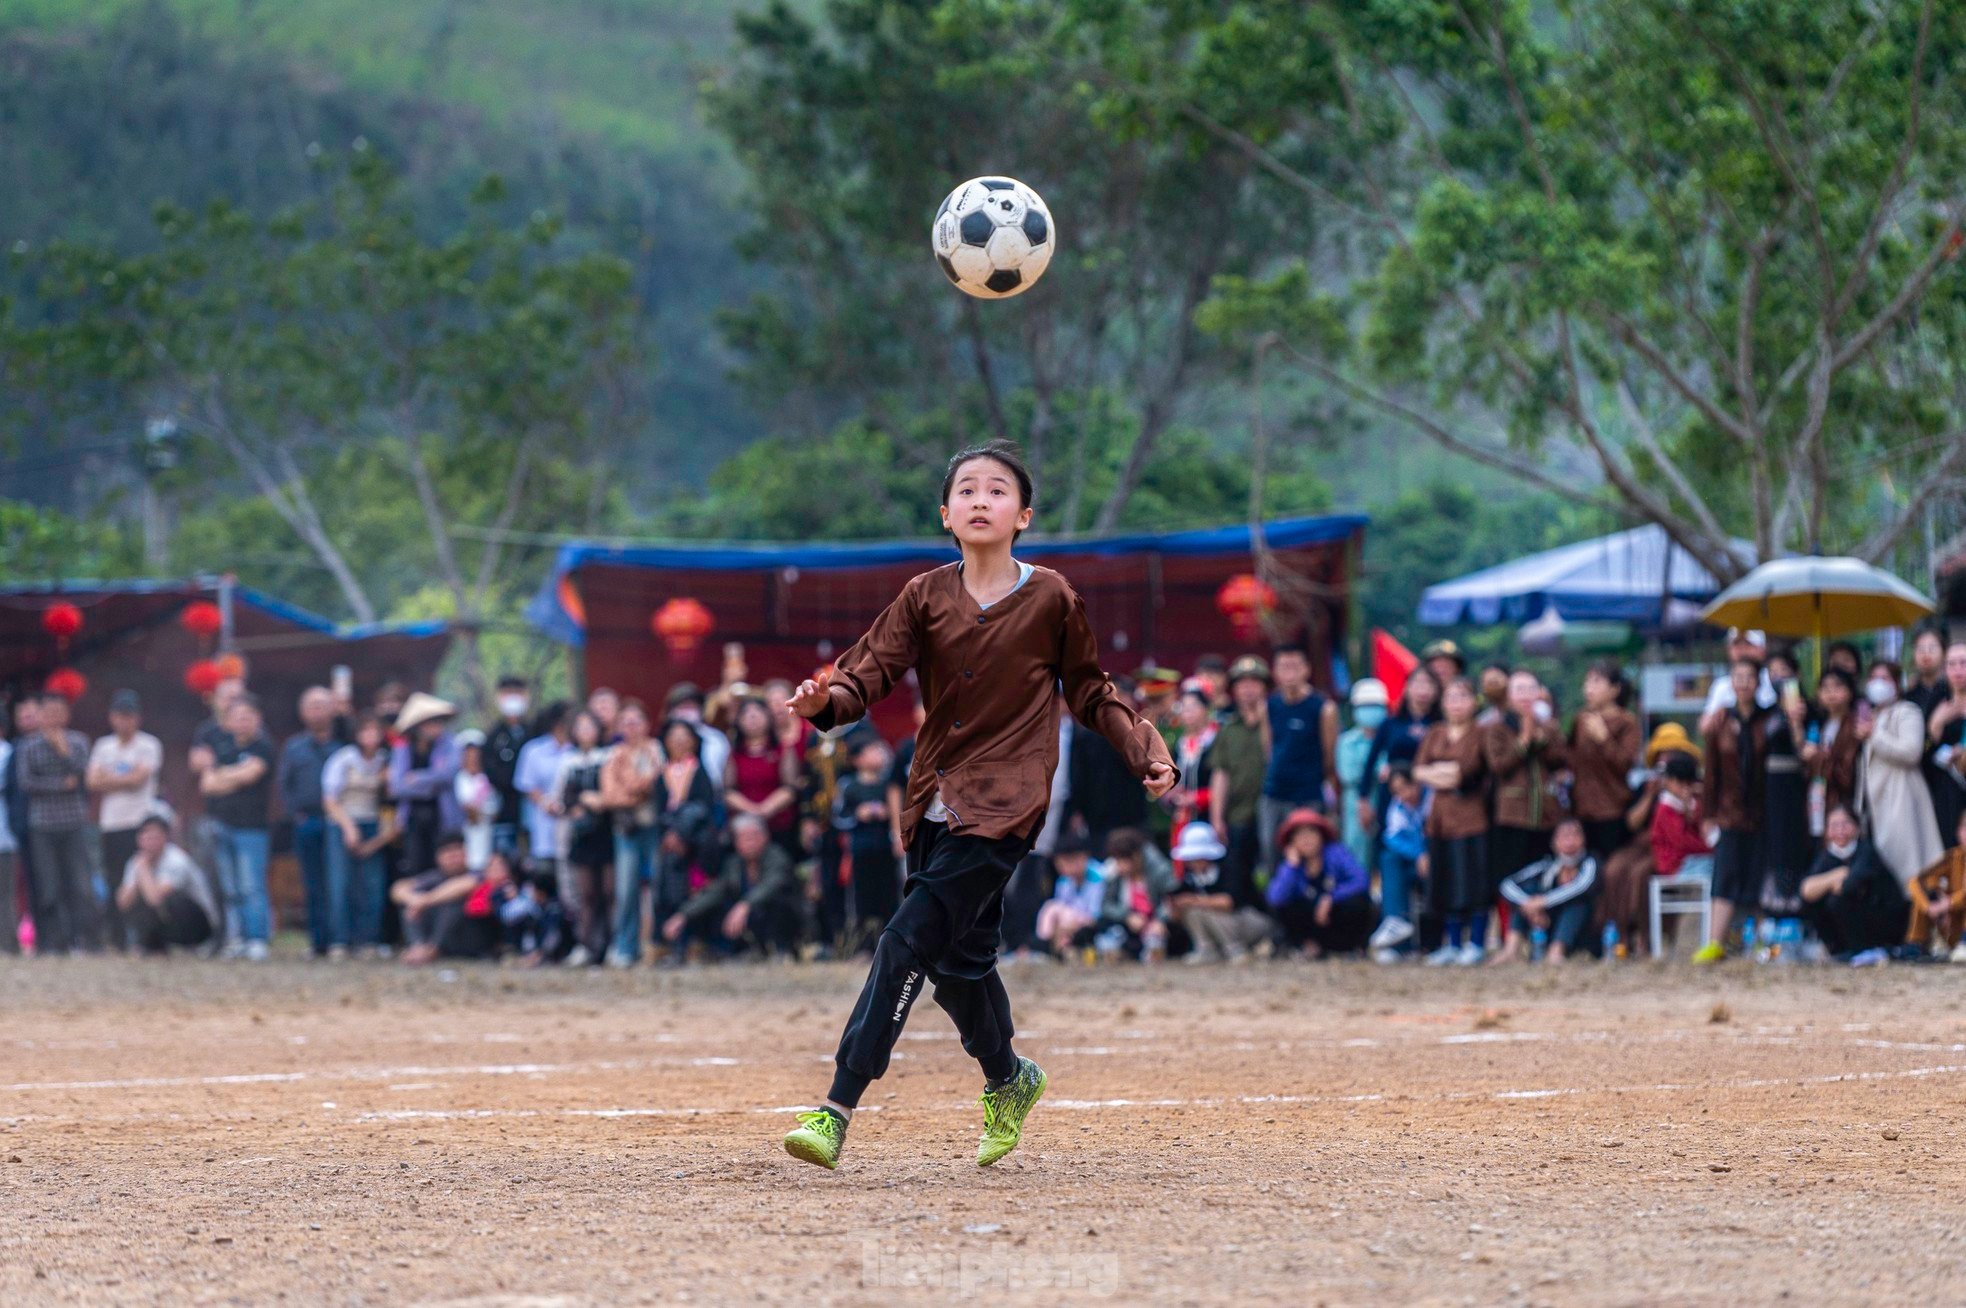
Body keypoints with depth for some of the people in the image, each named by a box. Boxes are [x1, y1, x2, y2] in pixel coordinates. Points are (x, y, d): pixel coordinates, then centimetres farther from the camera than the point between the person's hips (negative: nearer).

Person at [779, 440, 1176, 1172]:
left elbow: (1091, 696, 9)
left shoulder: (1050, 600, -1)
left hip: (1002, 808, -5)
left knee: (910, 942, -16)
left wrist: (1145, 752, -3)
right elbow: (873, 668, -5)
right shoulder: (926, 597, 6)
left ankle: (838, 1110, -21)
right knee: (956, 960, 13)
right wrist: (826, 700, -26)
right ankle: (1007, 1080, 41)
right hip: (935, 803, 5)